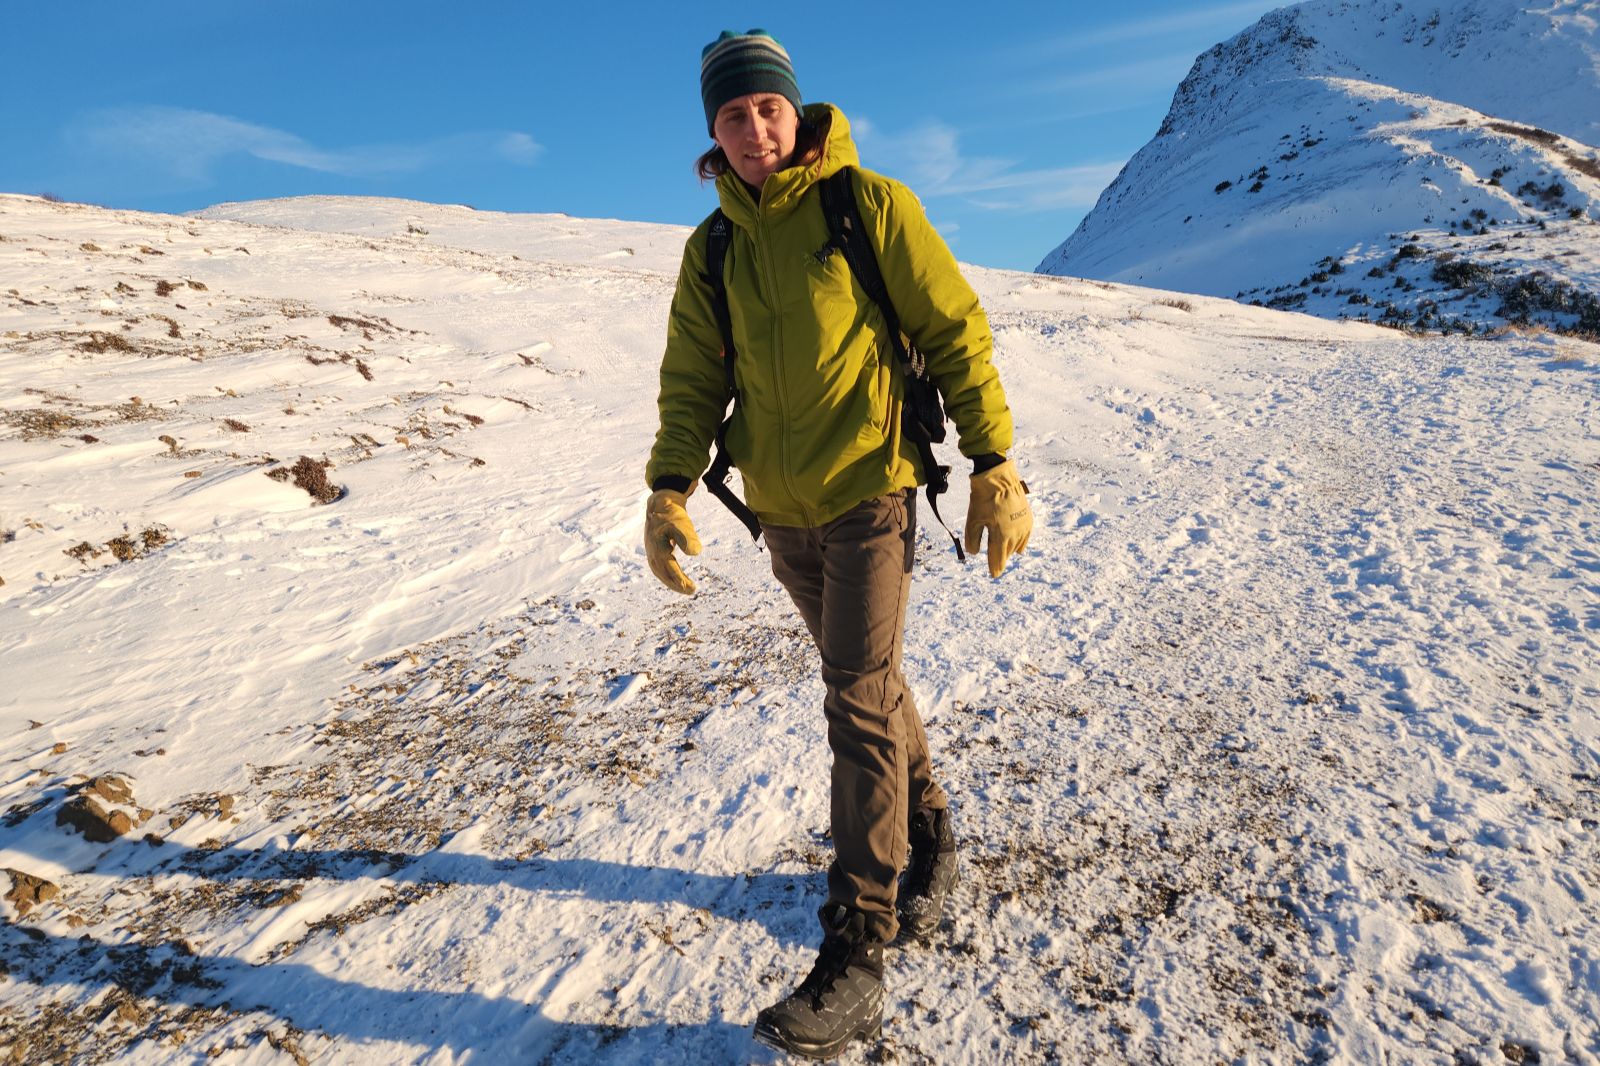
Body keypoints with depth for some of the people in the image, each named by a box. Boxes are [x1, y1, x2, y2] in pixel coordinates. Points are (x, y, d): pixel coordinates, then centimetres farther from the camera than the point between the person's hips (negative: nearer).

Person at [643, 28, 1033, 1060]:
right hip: (782, 511, 5)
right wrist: (670, 487, -8)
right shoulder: (711, 250, 9)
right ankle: (930, 834, 41)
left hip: (870, 492, -5)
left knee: (860, 706, -8)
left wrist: (995, 464, -9)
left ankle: (856, 959, 3)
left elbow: (956, 332, -4)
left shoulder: (870, 204, -4)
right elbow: (692, 381, 7)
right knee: (871, 682, 17)